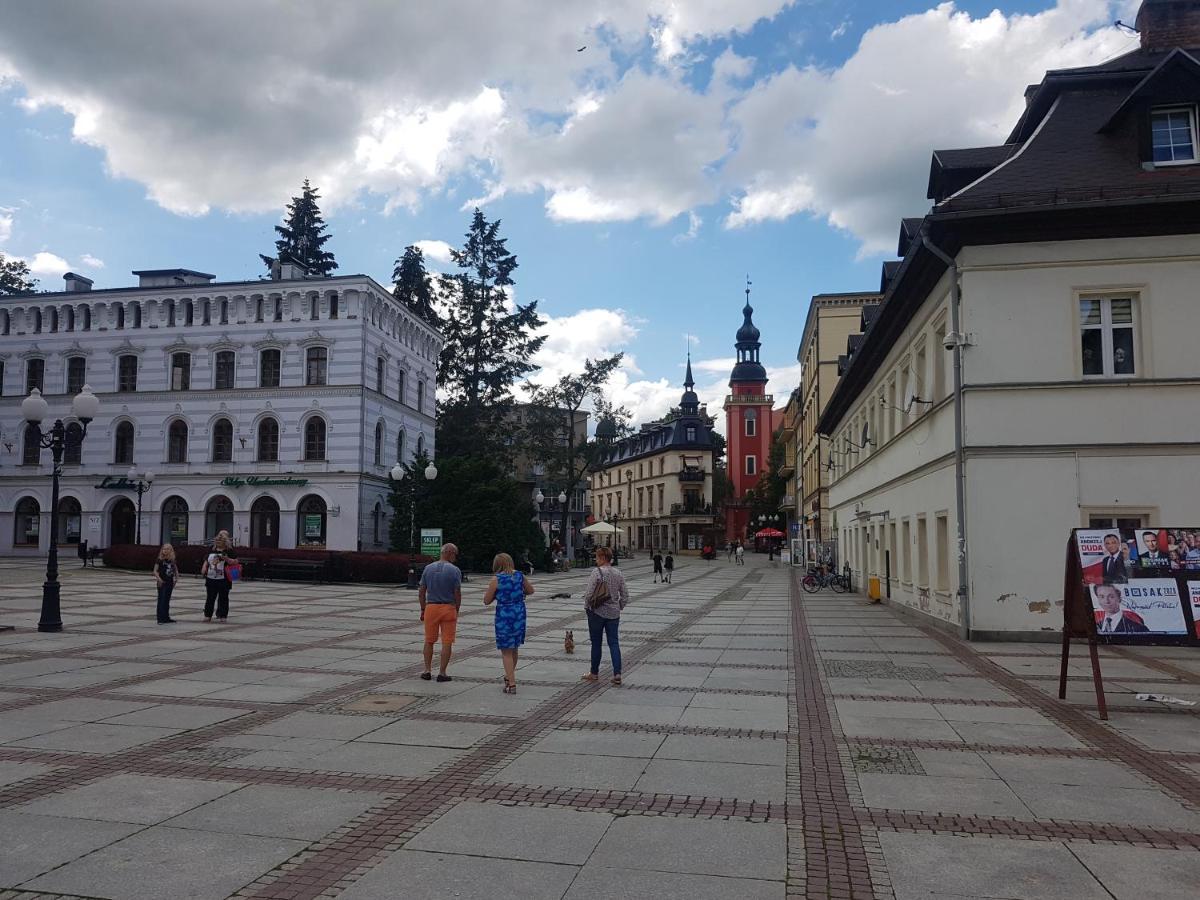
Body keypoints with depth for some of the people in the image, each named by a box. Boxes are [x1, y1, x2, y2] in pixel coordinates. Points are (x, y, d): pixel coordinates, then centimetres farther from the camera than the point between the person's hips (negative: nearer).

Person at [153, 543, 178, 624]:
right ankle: (161, 619, -4)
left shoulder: (172, 561, 6)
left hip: (170, 583, 5)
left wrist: (176, 578, 4)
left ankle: (166, 618, 19)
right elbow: (155, 571, -7)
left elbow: (175, 570, 17)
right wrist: (159, 578, -20)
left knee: (167, 600, 12)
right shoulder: (159, 560, -6)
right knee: (161, 600, -5)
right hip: (162, 583, -5)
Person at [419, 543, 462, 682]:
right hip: (448, 608, -3)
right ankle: (442, 673, 4)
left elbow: (421, 592, 3)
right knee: (447, 642, 4)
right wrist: (457, 611, 3)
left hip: (431, 607, 3)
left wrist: (423, 610, 12)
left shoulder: (428, 568, 2)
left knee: (429, 641, 14)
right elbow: (457, 593, -9)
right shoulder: (455, 570, -8)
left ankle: (427, 671, 18)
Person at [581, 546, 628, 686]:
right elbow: (625, 597, 8)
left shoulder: (597, 572, -13)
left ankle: (594, 673, 19)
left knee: (596, 643, 7)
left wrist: (586, 606, 0)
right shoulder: (618, 574, 5)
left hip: (597, 612, -5)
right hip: (613, 613, 5)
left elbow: (589, 593, -16)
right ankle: (617, 674, -2)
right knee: (614, 642, 6)